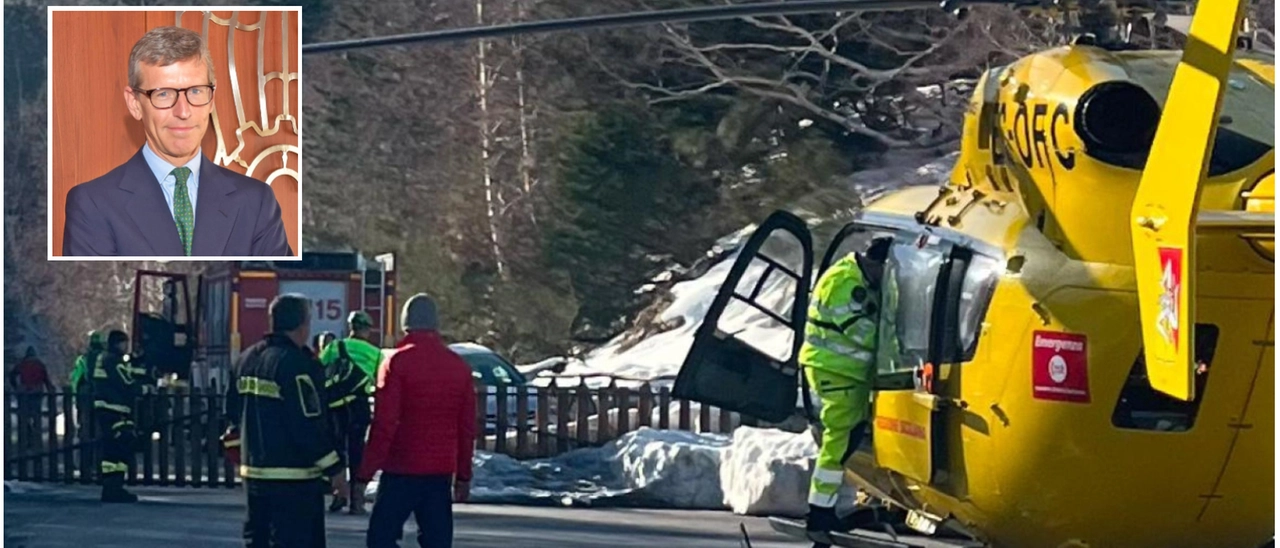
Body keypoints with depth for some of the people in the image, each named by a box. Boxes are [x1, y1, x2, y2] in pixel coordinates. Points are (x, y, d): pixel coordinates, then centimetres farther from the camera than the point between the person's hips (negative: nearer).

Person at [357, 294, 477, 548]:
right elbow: (467, 427, 12)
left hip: (402, 470, -5)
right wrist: (463, 476, 19)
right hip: (441, 470, 5)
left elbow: (384, 424, -13)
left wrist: (366, 471, -9)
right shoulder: (459, 366, 8)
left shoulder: (397, 362, -9)